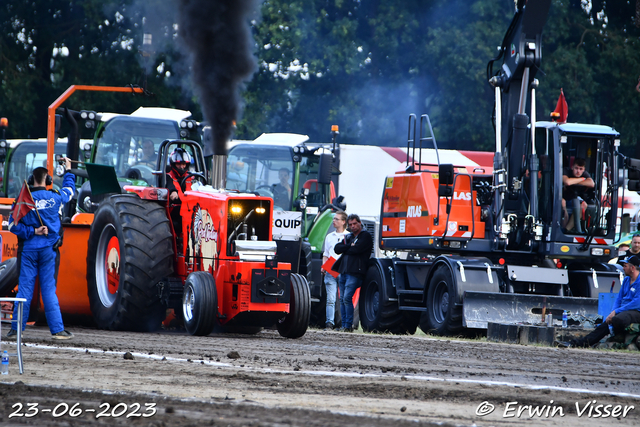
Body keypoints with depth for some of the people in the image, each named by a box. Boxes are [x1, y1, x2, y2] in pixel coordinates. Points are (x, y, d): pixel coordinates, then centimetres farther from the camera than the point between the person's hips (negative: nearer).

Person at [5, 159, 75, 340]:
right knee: (49, 289, 2)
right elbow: (69, 190, 22)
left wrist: (32, 232, -6)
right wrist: (68, 170, 36)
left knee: (24, 288, 2)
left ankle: (16, 329, 3)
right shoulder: (55, 198, -1)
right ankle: (57, 329, -1)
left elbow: (13, 225, -7)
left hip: (29, 248, 0)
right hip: (48, 249, 0)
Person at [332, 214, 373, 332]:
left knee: (347, 297, -15)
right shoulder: (348, 237, 22)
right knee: (342, 299, 7)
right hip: (343, 271, 8)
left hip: (355, 272, -8)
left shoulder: (365, 236, -1)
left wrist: (344, 249, 0)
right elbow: (337, 248, 8)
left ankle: (349, 325, -10)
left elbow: (356, 249, -16)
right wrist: (349, 246, -6)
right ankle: (344, 325, 12)